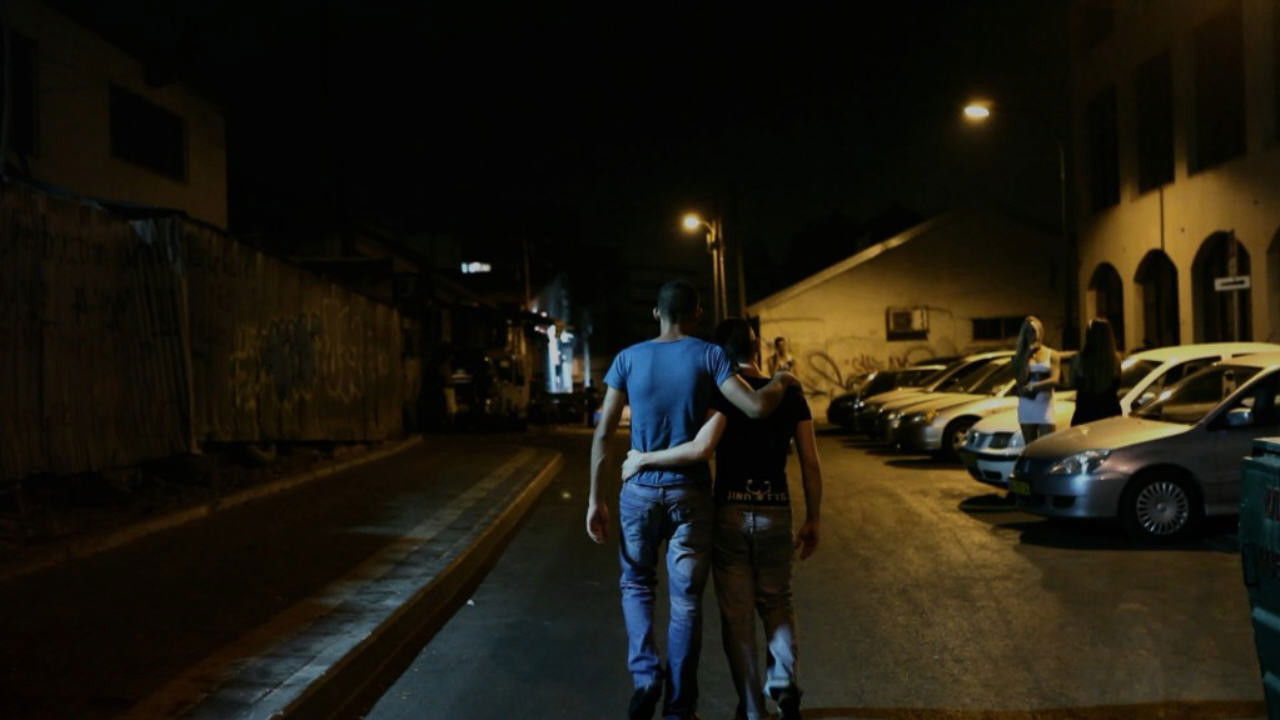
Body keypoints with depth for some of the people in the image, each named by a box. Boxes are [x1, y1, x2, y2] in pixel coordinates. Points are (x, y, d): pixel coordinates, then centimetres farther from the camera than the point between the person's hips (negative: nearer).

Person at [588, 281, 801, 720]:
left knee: (636, 584, 20)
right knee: (685, 599, 8)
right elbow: (756, 408, -15)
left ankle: (645, 676, 0)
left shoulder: (629, 359, 0)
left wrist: (595, 498, 3)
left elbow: (603, 434, -2)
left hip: (640, 490, 1)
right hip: (690, 492, -1)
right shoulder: (708, 356, -4)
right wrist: (781, 382, 6)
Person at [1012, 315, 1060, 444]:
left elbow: (1054, 380, -9)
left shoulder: (1051, 354, 5)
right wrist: (1027, 356, -9)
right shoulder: (1020, 356, 8)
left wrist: (1034, 386, -24)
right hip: (1026, 405, 2)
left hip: (1045, 405, -2)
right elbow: (1021, 380, -6)